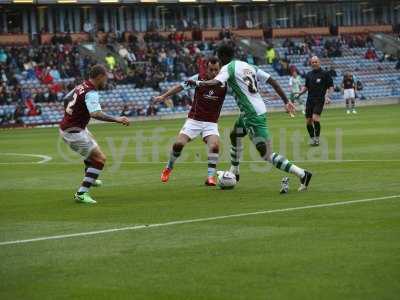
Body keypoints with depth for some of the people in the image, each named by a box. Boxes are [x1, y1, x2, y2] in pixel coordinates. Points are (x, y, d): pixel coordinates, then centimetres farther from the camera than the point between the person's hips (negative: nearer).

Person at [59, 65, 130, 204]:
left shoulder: (81, 86, 6)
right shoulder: (91, 93, -21)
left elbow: (67, 97, 24)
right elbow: (96, 114, -37)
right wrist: (117, 119, -36)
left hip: (65, 126, 10)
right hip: (73, 132, -10)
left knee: (92, 143, 35)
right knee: (100, 158, -10)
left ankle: (89, 179, 51)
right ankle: (82, 193, -14)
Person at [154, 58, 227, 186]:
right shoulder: (199, 78, -7)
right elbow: (180, 87, 3)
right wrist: (164, 96, 2)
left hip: (211, 123, 0)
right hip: (194, 120, 0)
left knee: (214, 146, -26)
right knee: (179, 144, -12)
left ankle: (210, 177, -18)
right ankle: (168, 168, 16)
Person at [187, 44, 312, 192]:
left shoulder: (228, 68, -6)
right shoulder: (249, 66, 15)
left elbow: (216, 82, -27)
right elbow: (272, 81, 12)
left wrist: (198, 83, -16)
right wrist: (286, 101, 13)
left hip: (253, 115, -9)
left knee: (267, 155, -9)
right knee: (234, 135, 30)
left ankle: (302, 174, -13)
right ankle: (234, 172, 42)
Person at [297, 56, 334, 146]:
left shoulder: (325, 74, -1)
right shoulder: (308, 74, 12)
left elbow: (331, 87, 1)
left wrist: (328, 96, -13)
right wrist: (301, 92, 5)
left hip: (319, 100, -5)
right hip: (310, 100, 5)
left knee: (315, 118, -21)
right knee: (308, 121, 1)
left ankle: (317, 138, -10)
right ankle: (312, 138, 19)